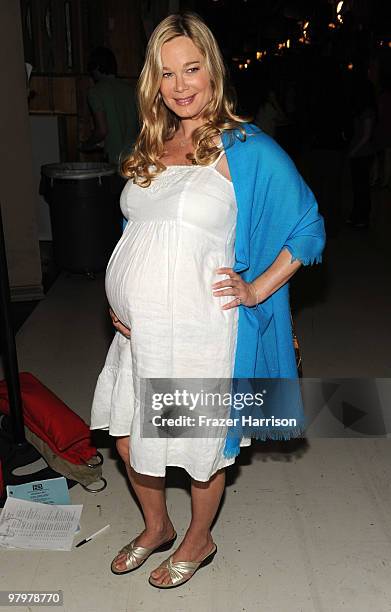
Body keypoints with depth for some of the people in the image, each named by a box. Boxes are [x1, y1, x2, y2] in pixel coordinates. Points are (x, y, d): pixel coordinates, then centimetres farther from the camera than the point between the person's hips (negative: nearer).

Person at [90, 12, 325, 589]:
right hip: (137, 328, 7)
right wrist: (117, 298, 9)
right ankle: (156, 527, 47)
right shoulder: (149, 148, 9)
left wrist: (255, 290, -11)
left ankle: (199, 540, 43)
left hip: (198, 330, -6)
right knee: (129, 437, 20)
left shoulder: (247, 148, -10)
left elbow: (308, 227, -6)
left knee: (201, 441, 14)